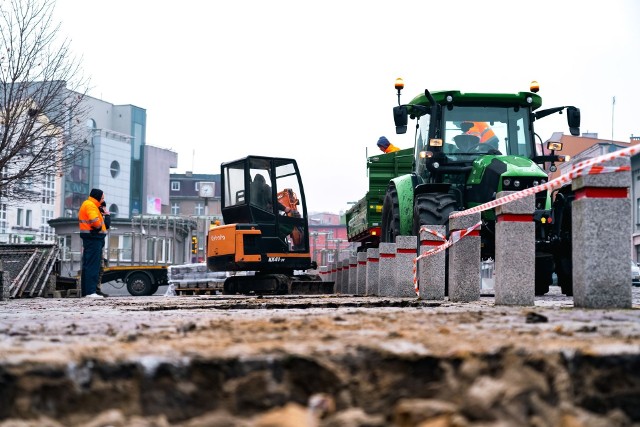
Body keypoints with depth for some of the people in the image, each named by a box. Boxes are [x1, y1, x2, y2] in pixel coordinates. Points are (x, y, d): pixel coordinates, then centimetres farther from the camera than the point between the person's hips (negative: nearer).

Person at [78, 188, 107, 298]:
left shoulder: (87, 204, 23)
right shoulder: (90, 205, -11)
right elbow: (94, 220, -24)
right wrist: (99, 228, -5)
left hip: (92, 239, 11)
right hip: (93, 237, -11)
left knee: (87, 265, 12)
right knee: (92, 265, -13)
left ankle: (86, 291, 17)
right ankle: (91, 291, -18)